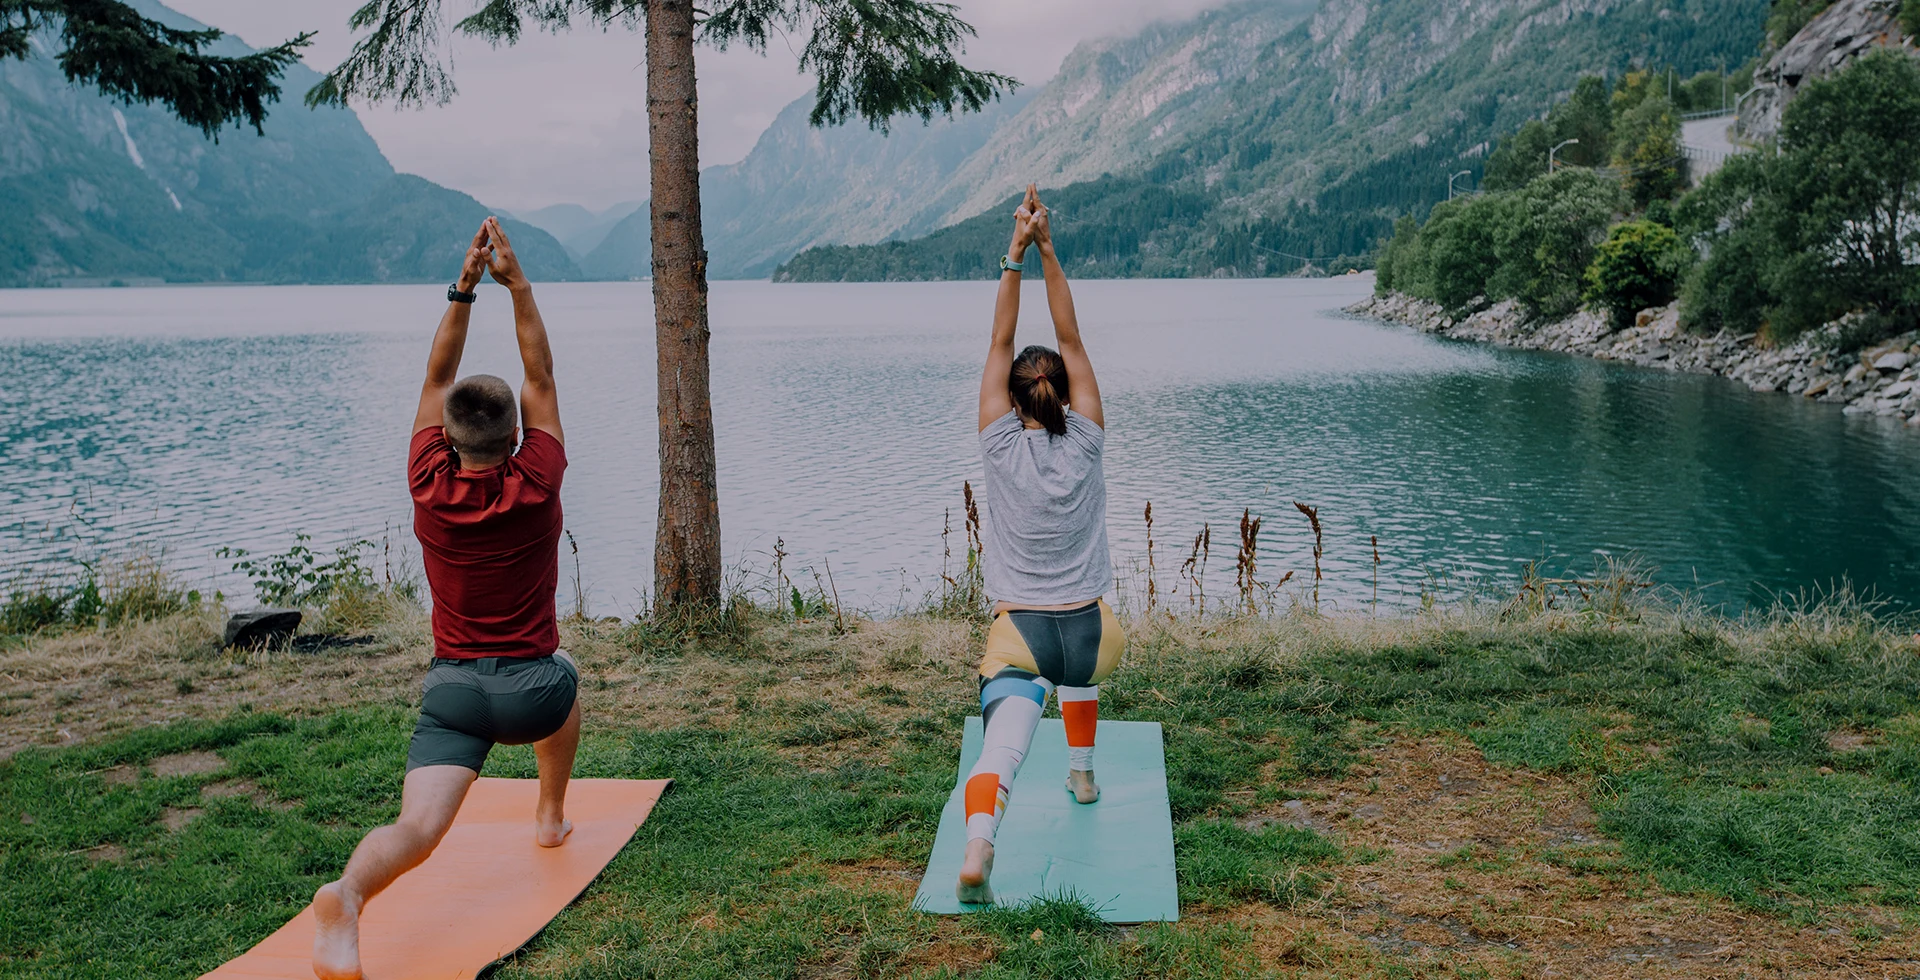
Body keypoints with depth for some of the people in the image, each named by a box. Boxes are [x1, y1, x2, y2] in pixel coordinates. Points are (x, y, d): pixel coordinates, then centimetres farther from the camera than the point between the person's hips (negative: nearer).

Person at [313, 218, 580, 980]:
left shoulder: (430, 490, -3)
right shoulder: (536, 488, -8)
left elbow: (436, 381, 7)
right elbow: (541, 380, 1)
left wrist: (464, 287, 6)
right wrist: (516, 283, 0)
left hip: (451, 688, 0)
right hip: (530, 688, 0)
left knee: (419, 826, -14)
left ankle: (348, 894, -45)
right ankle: (550, 817, 41)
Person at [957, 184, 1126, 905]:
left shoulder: (1001, 448, -7)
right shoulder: (1085, 446, -5)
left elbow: (999, 346, -3)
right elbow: (1071, 340, -2)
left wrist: (1016, 255, -3)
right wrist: (1048, 251, -2)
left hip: (1020, 631, -3)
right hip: (1086, 628, 3)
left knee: (1003, 746, -14)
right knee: (1076, 662, 38)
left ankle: (977, 845, -41)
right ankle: (1081, 774, 49)